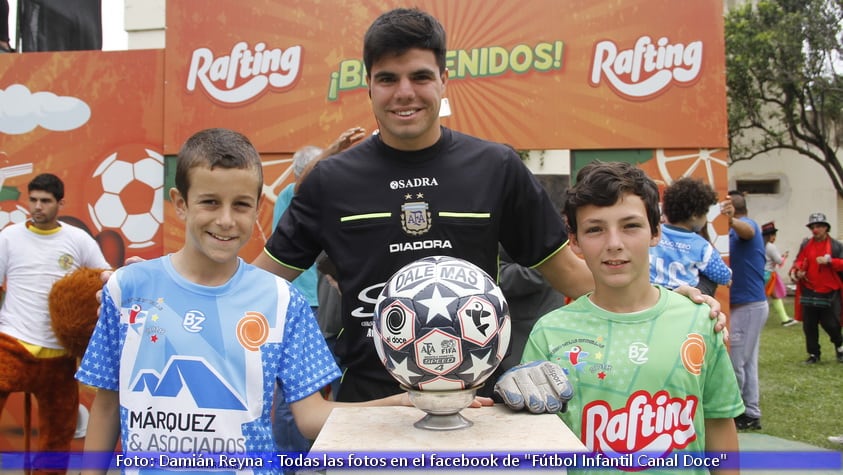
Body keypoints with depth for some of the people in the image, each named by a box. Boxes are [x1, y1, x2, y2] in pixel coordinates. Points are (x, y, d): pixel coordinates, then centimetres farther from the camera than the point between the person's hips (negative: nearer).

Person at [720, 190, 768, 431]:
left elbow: (747, 230, -40)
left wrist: (732, 220, -63)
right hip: (754, 304, 10)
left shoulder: (747, 224, -15)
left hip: (747, 306, -10)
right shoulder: (739, 228, 17)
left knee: (734, 363, -3)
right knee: (747, 363, 13)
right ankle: (750, 414, 19)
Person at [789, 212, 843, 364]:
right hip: (809, 292, 3)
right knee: (809, 326, 5)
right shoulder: (805, 244, 6)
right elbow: (798, 261, 6)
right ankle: (814, 354, 18)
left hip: (829, 293, -2)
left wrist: (829, 261, -22)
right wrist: (796, 272, -15)